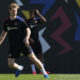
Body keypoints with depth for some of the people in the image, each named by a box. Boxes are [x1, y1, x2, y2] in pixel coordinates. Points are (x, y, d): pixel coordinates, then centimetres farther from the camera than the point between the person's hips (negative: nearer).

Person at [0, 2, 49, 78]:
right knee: (10, 64, -4)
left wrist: (26, 39, -26)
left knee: (33, 58, -11)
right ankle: (19, 68, 30)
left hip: (23, 43, -3)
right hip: (13, 46, 3)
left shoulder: (20, 20, -7)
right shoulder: (6, 21, 5)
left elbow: (28, 30, -8)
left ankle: (44, 73, 3)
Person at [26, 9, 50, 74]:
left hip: (37, 40, 4)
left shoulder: (37, 20, 6)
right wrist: (29, 38, -15)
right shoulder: (27, 22, -4)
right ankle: (33, 70, 2)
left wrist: (38, 14, -11)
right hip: (31, 41, -4)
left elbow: (44, 20, -9)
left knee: (40, 55, 2)